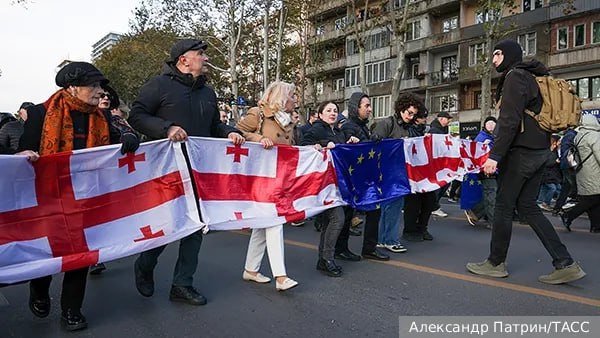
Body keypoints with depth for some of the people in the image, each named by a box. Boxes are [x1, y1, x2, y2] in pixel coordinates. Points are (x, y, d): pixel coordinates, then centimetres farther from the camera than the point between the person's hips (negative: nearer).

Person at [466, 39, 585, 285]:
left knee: (504, 205, 0)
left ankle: (496, 263, 12)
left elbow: (510, 121, -20)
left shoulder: (515, 76, -9)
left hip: (521, 151, -9)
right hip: (539, 150, 9)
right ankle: (565, 264, 8)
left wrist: (495, 155, -23)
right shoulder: (530, 77, 21)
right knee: (527, 206, 10)